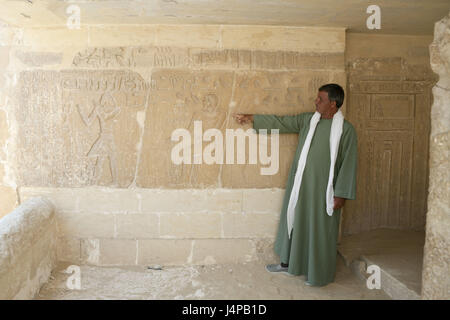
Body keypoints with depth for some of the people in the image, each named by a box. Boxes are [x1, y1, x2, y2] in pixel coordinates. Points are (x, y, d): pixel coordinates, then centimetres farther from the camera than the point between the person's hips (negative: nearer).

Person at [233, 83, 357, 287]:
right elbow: (280, 122, 9)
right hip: (301, 184, 5)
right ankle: (287, 263, 34)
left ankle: (320, 274, 25)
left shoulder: (346, 130, -11)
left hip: (323, 189, -5)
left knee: (321, 230, 6)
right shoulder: (308, 120, 3)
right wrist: (250, 118, 9)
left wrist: (341, 194, -12)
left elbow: (348, 163, -11)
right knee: (295, 222, 16)